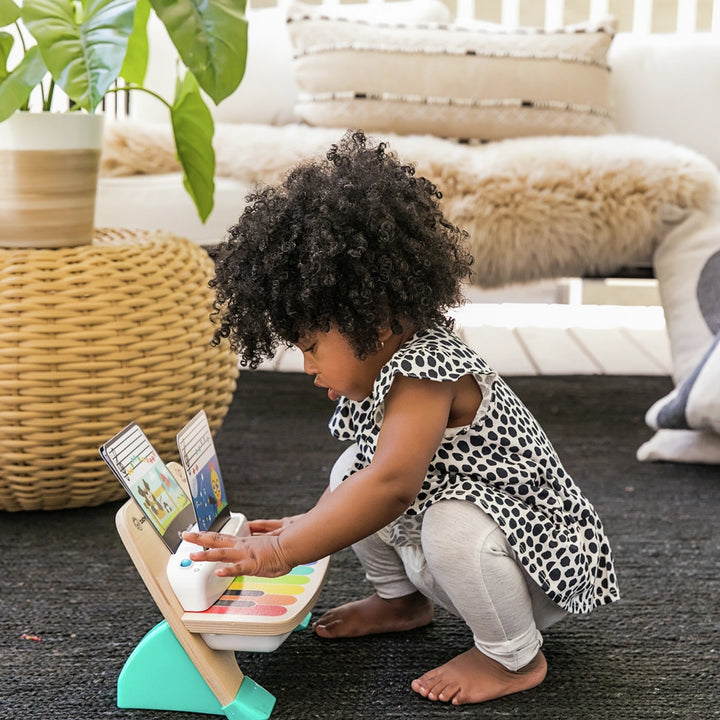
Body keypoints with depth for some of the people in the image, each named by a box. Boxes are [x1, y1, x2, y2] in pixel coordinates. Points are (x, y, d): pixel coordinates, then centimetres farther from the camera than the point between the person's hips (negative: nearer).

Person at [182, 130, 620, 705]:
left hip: (542, 561, -9)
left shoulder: (425, 370, -30)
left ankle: (515, 657, -11)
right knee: (350, 469, 3)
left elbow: (390, 486, -43)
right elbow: (371, 479, 12)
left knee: (452, 526, -38)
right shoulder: (380, 371, 1)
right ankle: (402, 599, 22)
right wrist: (303, 526, 1)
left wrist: (280, 553, -42)